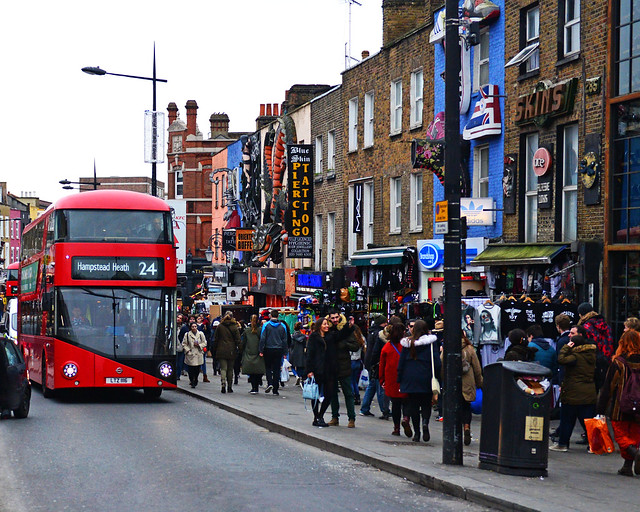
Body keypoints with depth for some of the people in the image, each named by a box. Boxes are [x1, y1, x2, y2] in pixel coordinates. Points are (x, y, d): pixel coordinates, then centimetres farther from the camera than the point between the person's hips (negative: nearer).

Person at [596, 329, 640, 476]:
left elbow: (607, 388, -7)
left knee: (621, 435, 6)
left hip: (620, 409, -3)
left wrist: (600, 410, -3)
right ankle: (627, 466, 8)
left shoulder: (618, 363, -10)